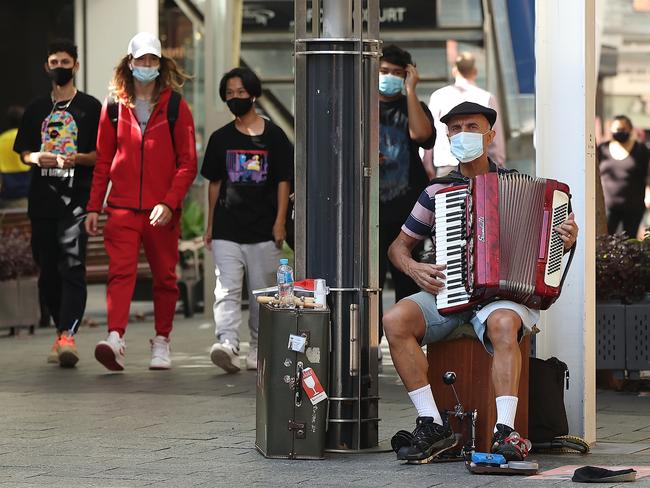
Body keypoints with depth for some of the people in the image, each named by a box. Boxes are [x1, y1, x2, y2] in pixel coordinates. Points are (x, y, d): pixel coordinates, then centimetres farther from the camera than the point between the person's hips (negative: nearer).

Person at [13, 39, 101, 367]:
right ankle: (62, 330, 17)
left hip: (76, 199, -5)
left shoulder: (90, 107, 6)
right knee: (47, 270, 6)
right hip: (42, 200, 5)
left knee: (72, 266, -16)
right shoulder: (36, 109, 17)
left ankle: (68, 334, -26)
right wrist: (37, 158, -5)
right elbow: (23, 152, 18)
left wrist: (77, 158, -16)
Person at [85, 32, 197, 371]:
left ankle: (161, 343, 20)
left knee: (165, 277, 8)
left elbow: (187, 163, 0)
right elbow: (103, 160, 12)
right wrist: (94, 206, 8)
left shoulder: (176, 107, 2)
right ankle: (115, 341, -26)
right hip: (122, 206, 0)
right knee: (121, 271, -14)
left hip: (162, 211, 0)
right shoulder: (114, 105, 8)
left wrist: (170, 203, -12)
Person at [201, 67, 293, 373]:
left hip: (263, 230, -1)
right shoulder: (220, 138, 9)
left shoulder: (273, 136, 2)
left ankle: (259, 348, 17)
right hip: (227, 230, 1)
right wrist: (210, 224, 11)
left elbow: (283, 181, 2)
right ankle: (227, 344, -23)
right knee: (227, 290, -11)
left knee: (261, 292, 6)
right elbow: (214, 183, 14)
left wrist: (280, 221, -5)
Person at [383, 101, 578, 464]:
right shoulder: (437, 192, 13)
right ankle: (432, 425, -24)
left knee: (503, 323, -38)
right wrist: (414, 268, -3)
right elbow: (399, 246, 19)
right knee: (395, 321, -26)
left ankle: (505, 433, -42)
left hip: (504, 294, -3)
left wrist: (567, 241, -11)